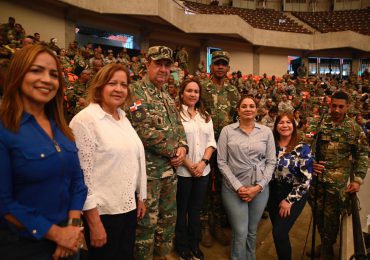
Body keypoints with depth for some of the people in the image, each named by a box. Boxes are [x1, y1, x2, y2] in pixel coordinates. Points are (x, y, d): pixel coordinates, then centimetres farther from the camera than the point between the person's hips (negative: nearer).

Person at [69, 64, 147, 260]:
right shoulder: (85, 120, -16)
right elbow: (82, 174, -18)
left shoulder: (124, 118, 8)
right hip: (103, 211, -7)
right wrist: (94, 222, -17)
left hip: (129, 206, 7)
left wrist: (140, 197, 14)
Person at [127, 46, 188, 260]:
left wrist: (182, 147, -4)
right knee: (147, 222, 6)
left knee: (168, 218, 19)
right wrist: (173, 151, -14)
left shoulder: (168, 97, 14)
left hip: (170, 168, 8)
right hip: (148, 169, -8)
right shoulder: (136, 91, -12)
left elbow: (179, 126, 17)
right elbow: (143, 131, -22)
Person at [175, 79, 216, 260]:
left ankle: (195, 244, 33)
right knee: (182, 209, 10)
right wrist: (189, 165, -14)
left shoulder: (205, 115, 12)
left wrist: (204, 162, -7)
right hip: (182, 171, -5)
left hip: (203, 170, 5)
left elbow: (211, 141, 8)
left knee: (196, 209, 17)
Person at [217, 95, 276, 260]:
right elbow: (221, 162, -5)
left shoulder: (266, 132, 3)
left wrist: (258, 186, -8)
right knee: (240, 233, 2)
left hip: (260, 188, 2)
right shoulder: (227, 131, -3)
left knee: (252, 231, 16)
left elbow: (271, 162, 3)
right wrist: (238, 187, -11)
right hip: (234, 188, -2)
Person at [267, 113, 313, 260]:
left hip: (294, 194, -4)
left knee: (279, 232, -10)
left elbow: (307, 179, -13)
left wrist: (289, 200, -14)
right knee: (278, 231, 14)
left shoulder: (303, 148, -11)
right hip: (273, 192, 4)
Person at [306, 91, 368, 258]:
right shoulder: (317, 124, 0)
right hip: (316, 177, 1)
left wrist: (358, 179, -7)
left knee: (332, 216, 8)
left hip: (338, 182, -1)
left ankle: (327, 248, 32)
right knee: (317, 213, 14)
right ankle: (324, 241, 40)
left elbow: (362, 155, 1)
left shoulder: (354, 129, 0)